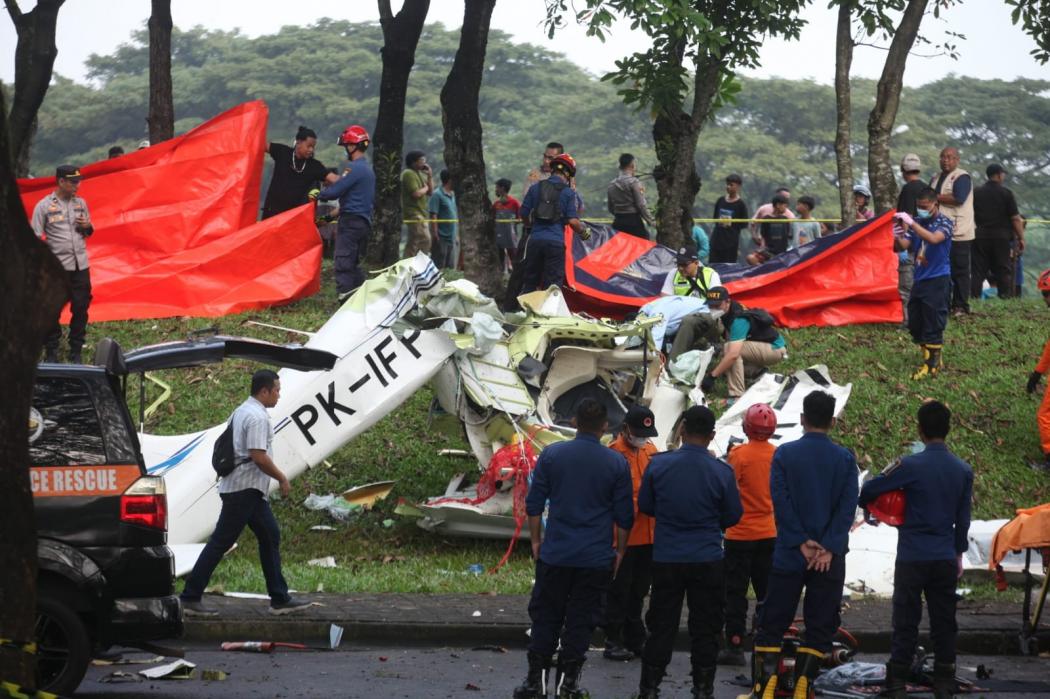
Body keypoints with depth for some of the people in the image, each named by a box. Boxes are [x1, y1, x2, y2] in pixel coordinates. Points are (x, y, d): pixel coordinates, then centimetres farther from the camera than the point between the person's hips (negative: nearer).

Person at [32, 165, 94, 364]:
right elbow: (35, 238, -5)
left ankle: (75, 353, 16)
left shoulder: (81, 203, 9)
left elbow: (89, 232, 20)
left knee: (81, 309, 6)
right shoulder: (44, 206, -5)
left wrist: (87, 227, -3)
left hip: (80, 266, 4)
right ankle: (51, 353, 9)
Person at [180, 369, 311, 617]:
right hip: (245, 489, -11)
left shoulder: (242, 411, 16)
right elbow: (259, 456, -23)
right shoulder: (257, 416, -16)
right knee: (221, 542, -7)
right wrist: (282, 478, -11)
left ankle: (280, 599, 13)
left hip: (250, 491, 11)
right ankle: (190, 597, -4)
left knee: (270, 536, 11)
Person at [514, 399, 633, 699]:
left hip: (555, 553, 1)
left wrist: (536, 540, 13)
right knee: (581, 619, 5)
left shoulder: (551, 455, -3)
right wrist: (620, 551, 13)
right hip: (597, 558, 0)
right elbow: (624, 516, 2)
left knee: (545, 617, 9)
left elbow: (534, 504, 2)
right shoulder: (617, 463, -3)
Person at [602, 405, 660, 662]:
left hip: (648, 533, 7)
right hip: (623, 535, -7)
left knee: (638, 592, 15)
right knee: (619, 591, 1)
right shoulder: (614, 453, -10)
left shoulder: (650, 449, 10)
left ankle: (635, 640, 24)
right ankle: (613, 642, 8)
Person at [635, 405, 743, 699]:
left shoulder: (658, 464, -8)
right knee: (704, 630, 9)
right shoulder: (721, 471, -10)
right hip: (708, 561, -1)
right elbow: (733, 515, 1)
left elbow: (645, 505, 5)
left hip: (666, 559, 1)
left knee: (661, 627, 9)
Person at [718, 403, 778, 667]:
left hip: (740, 534, -4)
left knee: (735, 593, 2)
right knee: (767, 593, 12)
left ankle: (735, 644, 0)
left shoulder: (739, 454, -15)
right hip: (769, 533, 4)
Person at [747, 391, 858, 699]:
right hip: (830, 557, 0)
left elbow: (780, 501, -8)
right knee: (820, 625, 7)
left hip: (789, 554, 0)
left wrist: (801, 543, -8)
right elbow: (848, 506, -7)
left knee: (772, 623, 6)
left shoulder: (784, 454, -2)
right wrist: (829, 548, -11)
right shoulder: (845, 458, 0)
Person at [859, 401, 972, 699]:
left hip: (912, 557, -3)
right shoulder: (963, 470, 3)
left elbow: (868, 490, -10)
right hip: (945, 558, 3)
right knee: (944, 623, 9)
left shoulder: (911, 466, -12)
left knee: (906, 623, 1)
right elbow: (963, 518, 10)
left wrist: (868, 507, 12)